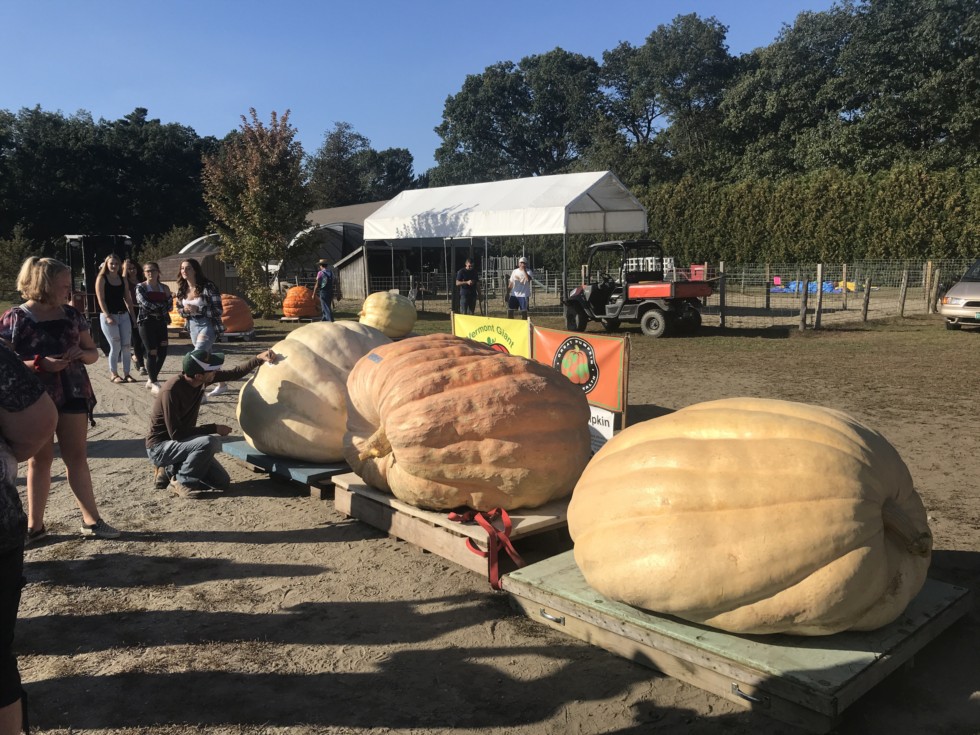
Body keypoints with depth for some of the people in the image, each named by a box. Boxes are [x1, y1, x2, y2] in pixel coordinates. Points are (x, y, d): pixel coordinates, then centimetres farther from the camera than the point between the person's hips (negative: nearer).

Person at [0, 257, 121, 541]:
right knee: (40, 459, 7)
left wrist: (82, 353, -10)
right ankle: (35, 525, 20)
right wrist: (41, 364, -23)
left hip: (73, 395, 3)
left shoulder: (71, 314, 5)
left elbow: (93, 352, 12)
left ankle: (91, 521, 11)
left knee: (76, 456, 6)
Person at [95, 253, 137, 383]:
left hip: (124, 315, 5)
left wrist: (133, 315, 9)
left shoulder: (122, 279, 11)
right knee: (115, 346, -5)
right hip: (109, 316, -5)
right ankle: (113, 374, 8)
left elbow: (127, 299, 13)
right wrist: (107, 316, -17)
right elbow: (101, 299, -9)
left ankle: (126, 373, 9)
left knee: (127, 346, 1)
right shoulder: (102, 278, -3)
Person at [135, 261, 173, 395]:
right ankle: (154, 383, 3)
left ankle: (151, 379, 19)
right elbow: (145, 304, -13)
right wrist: (161, 306, -5)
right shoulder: (140, 287, 0)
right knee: (152, 352, -7)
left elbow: (169, 307, 7)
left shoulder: (164, 288, 11)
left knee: (163, 352, 1)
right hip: (146, 322, -4)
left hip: (161, 322, 4)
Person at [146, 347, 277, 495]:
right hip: (161, 447, -7)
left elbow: (234, 374, 6)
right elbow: (176, 433, -27)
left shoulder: (202, 379, -8)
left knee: (222, 481, 0)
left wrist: (259, 359, -6)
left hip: (182, 443, 8)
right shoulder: (171, 390, -28)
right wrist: (214, 428, -23)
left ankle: (171, 471, 14)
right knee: (210, 442, -33)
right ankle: (181, 482, -11)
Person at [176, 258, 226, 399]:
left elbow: (219, 310, -16)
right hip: (193, 326, 7)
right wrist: (185, 310, -11)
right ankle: (221, 384, 38)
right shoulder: (182, 289, 2)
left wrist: (197, 309, -26)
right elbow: (179, 309, 13)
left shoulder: (207, 286, -17)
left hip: (208, 325, -7)